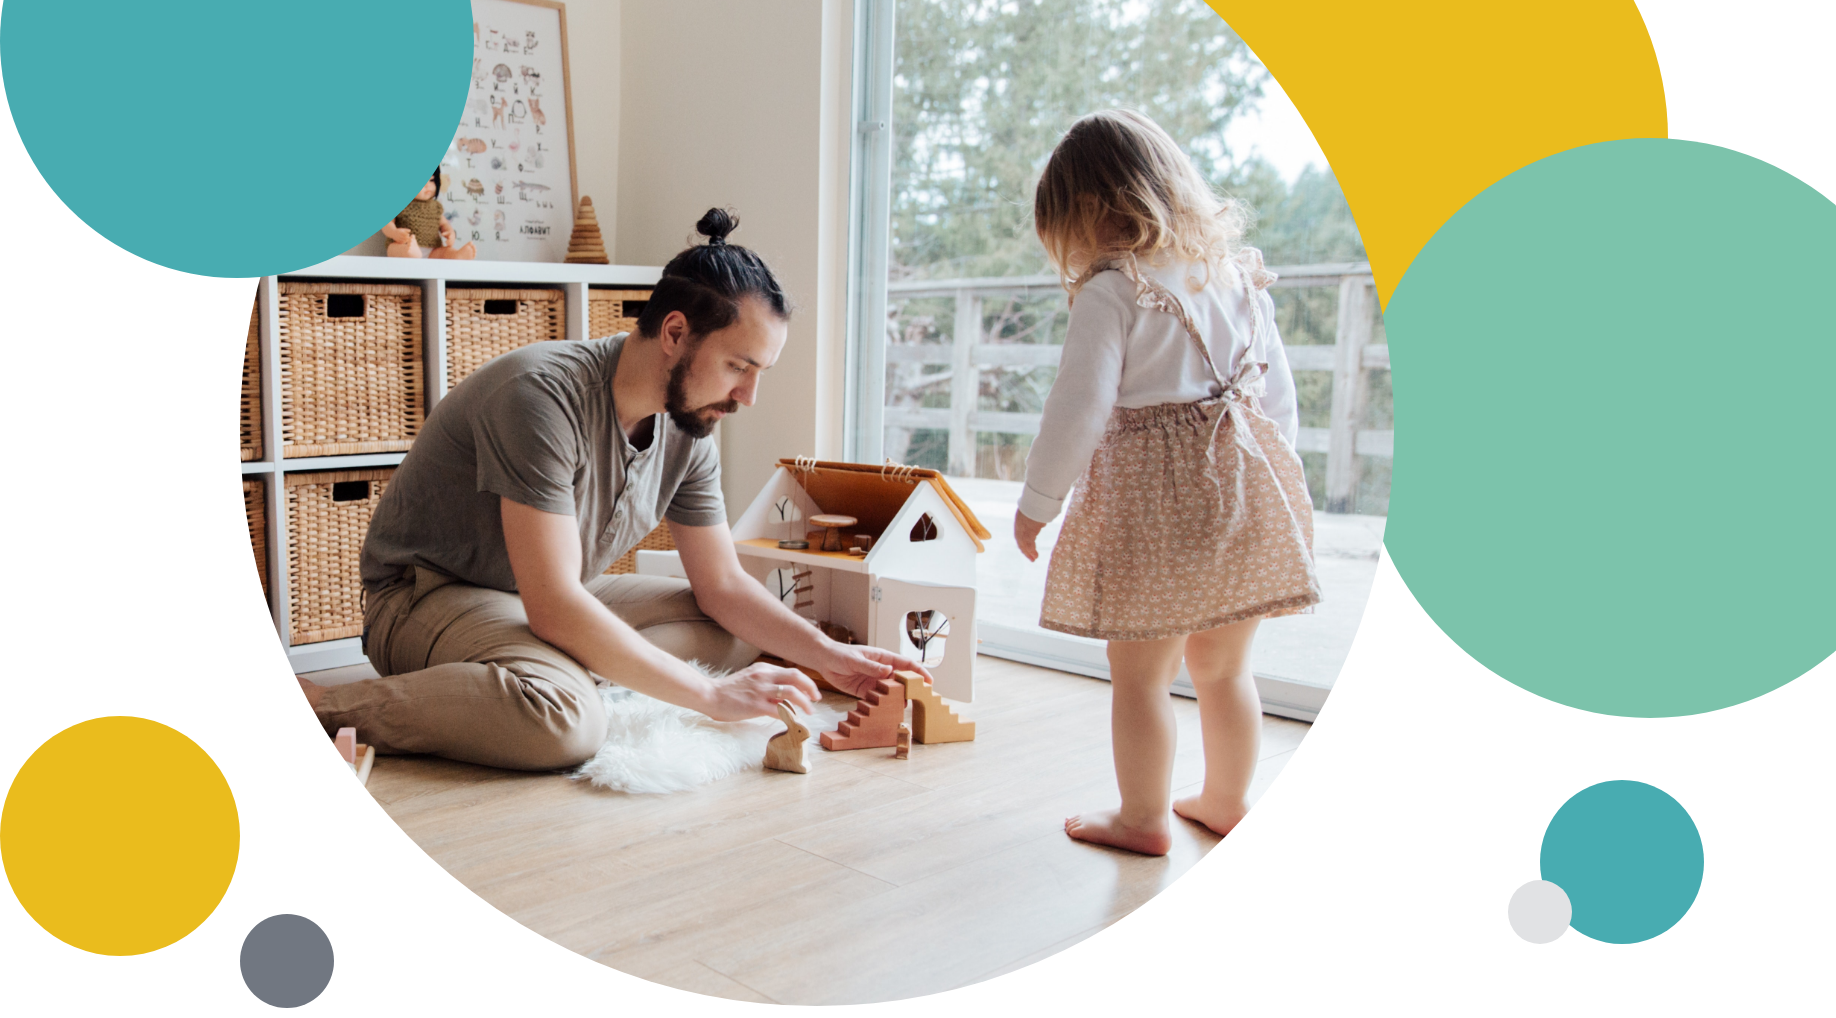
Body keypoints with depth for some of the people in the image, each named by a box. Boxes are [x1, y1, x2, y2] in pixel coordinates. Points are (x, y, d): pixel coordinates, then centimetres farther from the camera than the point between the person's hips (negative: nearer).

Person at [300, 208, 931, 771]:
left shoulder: (688, 432, -4)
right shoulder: (545, 395, -28)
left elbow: (723, 584, 5)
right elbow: (554, 606, -32)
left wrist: (829, 654, -11)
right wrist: (711, 694, -30)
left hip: (552, 602, 8)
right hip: (429, 597, -8)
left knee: (742, 634, -1)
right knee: (564, 719, -37)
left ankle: (546, 671, -12)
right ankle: (325, 707, -20)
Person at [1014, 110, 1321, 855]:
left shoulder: (1112, 291, -11)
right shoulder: (1237, 272, 9)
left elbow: (1079, 407, -14)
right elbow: (1277, 390, 14)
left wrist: (1037, 502, -4)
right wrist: (1266, 478, 23)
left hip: (1154, 500, -7)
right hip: (1248, 483, 7)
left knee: (1140, 674, 9)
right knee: (1223, 667, 20)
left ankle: (1143, 817, 20)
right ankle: (1226, 801, 34)